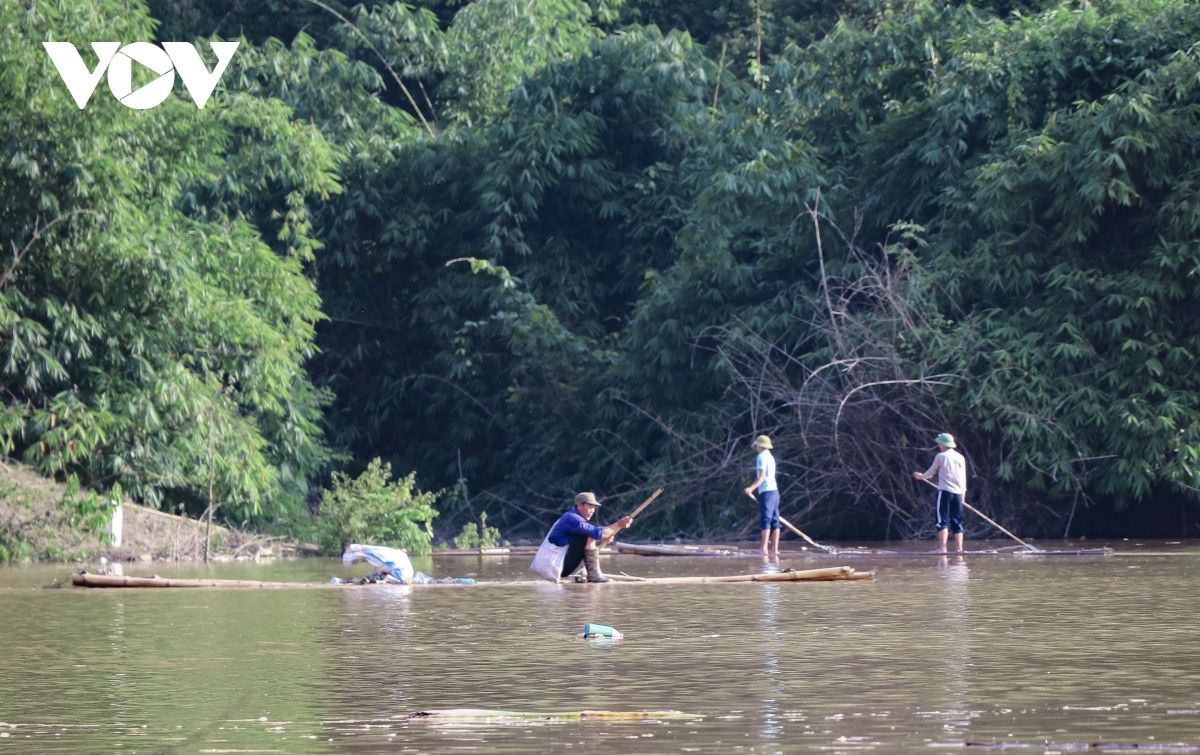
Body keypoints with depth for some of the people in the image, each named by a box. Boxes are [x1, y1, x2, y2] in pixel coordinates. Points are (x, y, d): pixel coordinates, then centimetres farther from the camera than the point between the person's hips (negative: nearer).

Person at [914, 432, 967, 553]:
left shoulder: (941, 456, -2)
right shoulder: (960, 457, 11)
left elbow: (932, 471, 12)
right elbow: (964, 477, 15)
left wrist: (922, 476, 32)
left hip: (945, 491, -4)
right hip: (958, 493, 4)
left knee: (943, 522, -6)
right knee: (957, 523, 9)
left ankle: (942, 548, -15)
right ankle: (959, 548, 4)